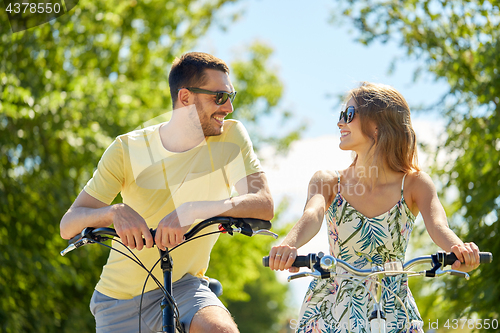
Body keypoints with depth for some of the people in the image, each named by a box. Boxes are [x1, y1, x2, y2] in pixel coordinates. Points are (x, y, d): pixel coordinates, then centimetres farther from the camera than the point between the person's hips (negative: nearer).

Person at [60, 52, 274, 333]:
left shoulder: (231, 137, -9)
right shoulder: (127, 150, -9)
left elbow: (264, 205, -23)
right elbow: (68, 226, -13)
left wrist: (191, 210, -38)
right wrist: (116, 212, -36)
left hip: (183, 288, -1)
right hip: (120, 300, 1)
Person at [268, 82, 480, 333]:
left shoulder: (415, 184, -4)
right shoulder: (329, 182, -2)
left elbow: (437, 224, -22)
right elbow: (312, 215, -23)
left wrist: (458, 248, -46)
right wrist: (289, 245, -46)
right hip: (331, 313, 0)